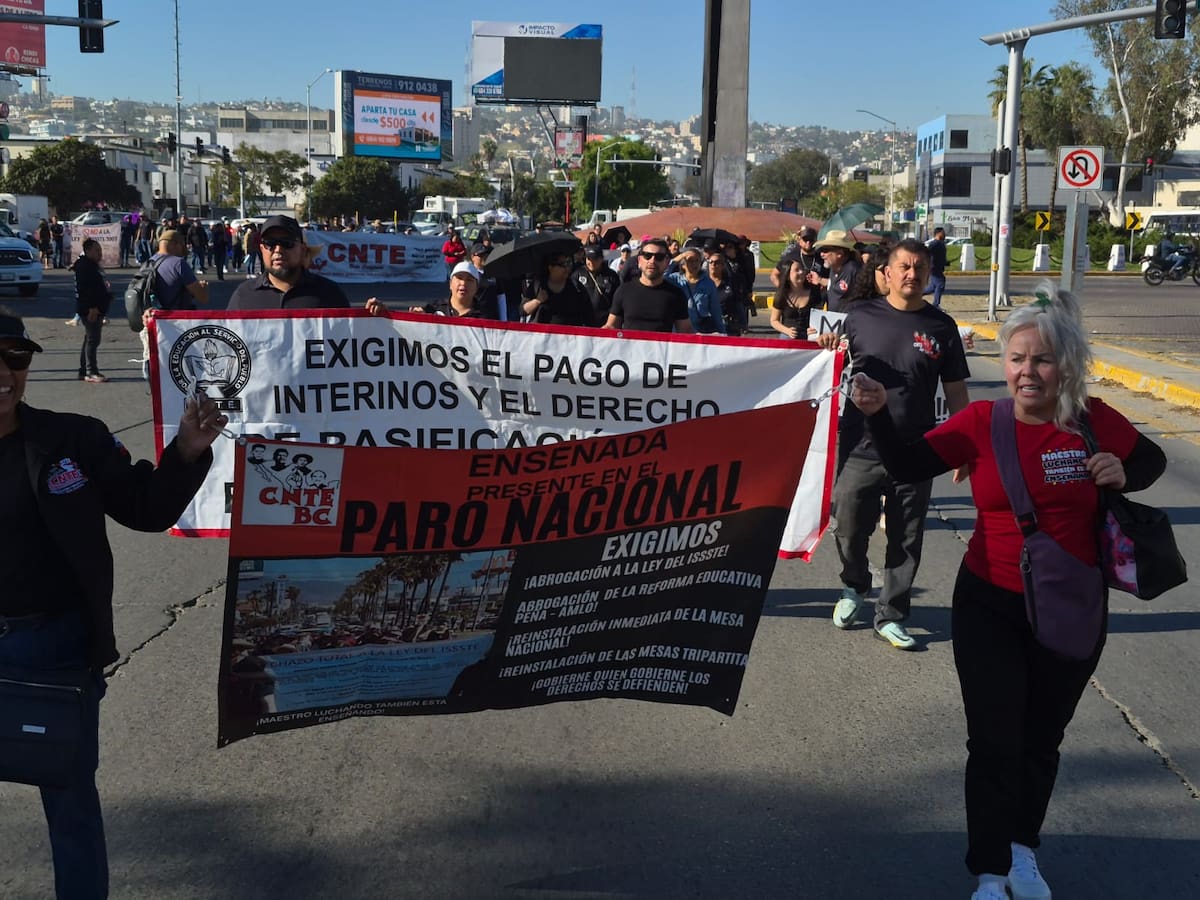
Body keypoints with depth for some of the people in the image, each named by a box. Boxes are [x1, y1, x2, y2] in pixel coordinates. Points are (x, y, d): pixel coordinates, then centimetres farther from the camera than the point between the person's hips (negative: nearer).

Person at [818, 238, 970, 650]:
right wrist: (829, 349, -11)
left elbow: (955, 392, 8)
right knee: (850, 530, 7)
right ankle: (854, 588, 36)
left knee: (906, 541, 8)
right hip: (860, 448, -1)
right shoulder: (861, 315, 2)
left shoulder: (941, 326, 4)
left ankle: (890, 616, 23)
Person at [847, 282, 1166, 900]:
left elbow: (1153, 459, 9)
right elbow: (909, 467, -17)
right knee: (994, 742, 3)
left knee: (1041, 739, 19)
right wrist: (877, 414, -34)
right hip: (990, 607, -1)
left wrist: (1123, 475, -13)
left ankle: (1023, 849, 42)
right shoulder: (982, 421, -11)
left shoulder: (1094, 422, -8)